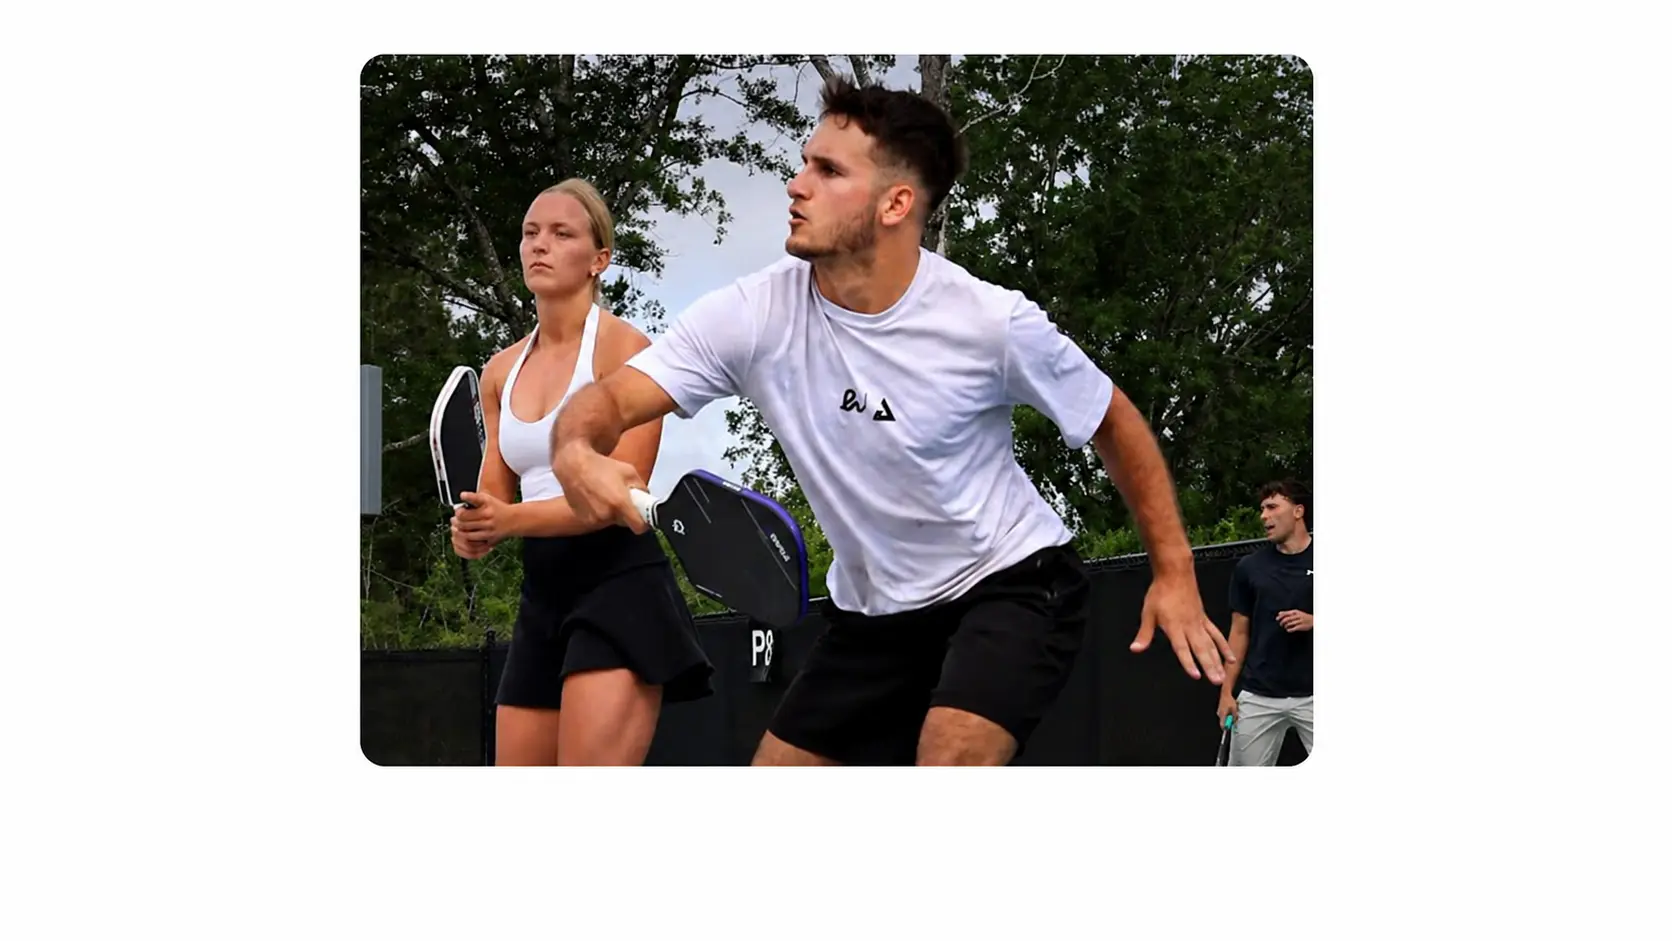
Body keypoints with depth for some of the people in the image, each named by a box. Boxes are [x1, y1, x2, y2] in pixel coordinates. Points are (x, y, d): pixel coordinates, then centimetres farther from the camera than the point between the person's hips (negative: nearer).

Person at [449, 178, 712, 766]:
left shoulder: (622, 347, -7)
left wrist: (514, 519, -26)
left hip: (619, 585, -7)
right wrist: (477, 531, -6)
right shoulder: (501, 371, 13)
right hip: (542, 593, 7)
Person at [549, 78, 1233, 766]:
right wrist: (576, 453, -45)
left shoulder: (992, 322, -20)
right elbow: (610, 400, -21)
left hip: (1011, 585, -4)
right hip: (870, 611, 5)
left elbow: (1116, 426, -4)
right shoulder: (752, 316, -15)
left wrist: (1174, 571, -5)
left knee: (950, 760, -30)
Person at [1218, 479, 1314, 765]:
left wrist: (1312, 622, -15)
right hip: (1258, 697, 2)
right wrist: (1227, 691, 5)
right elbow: (1240, 632, 11)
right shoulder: (1249, 568, 9)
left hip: (1312, 696, -2)